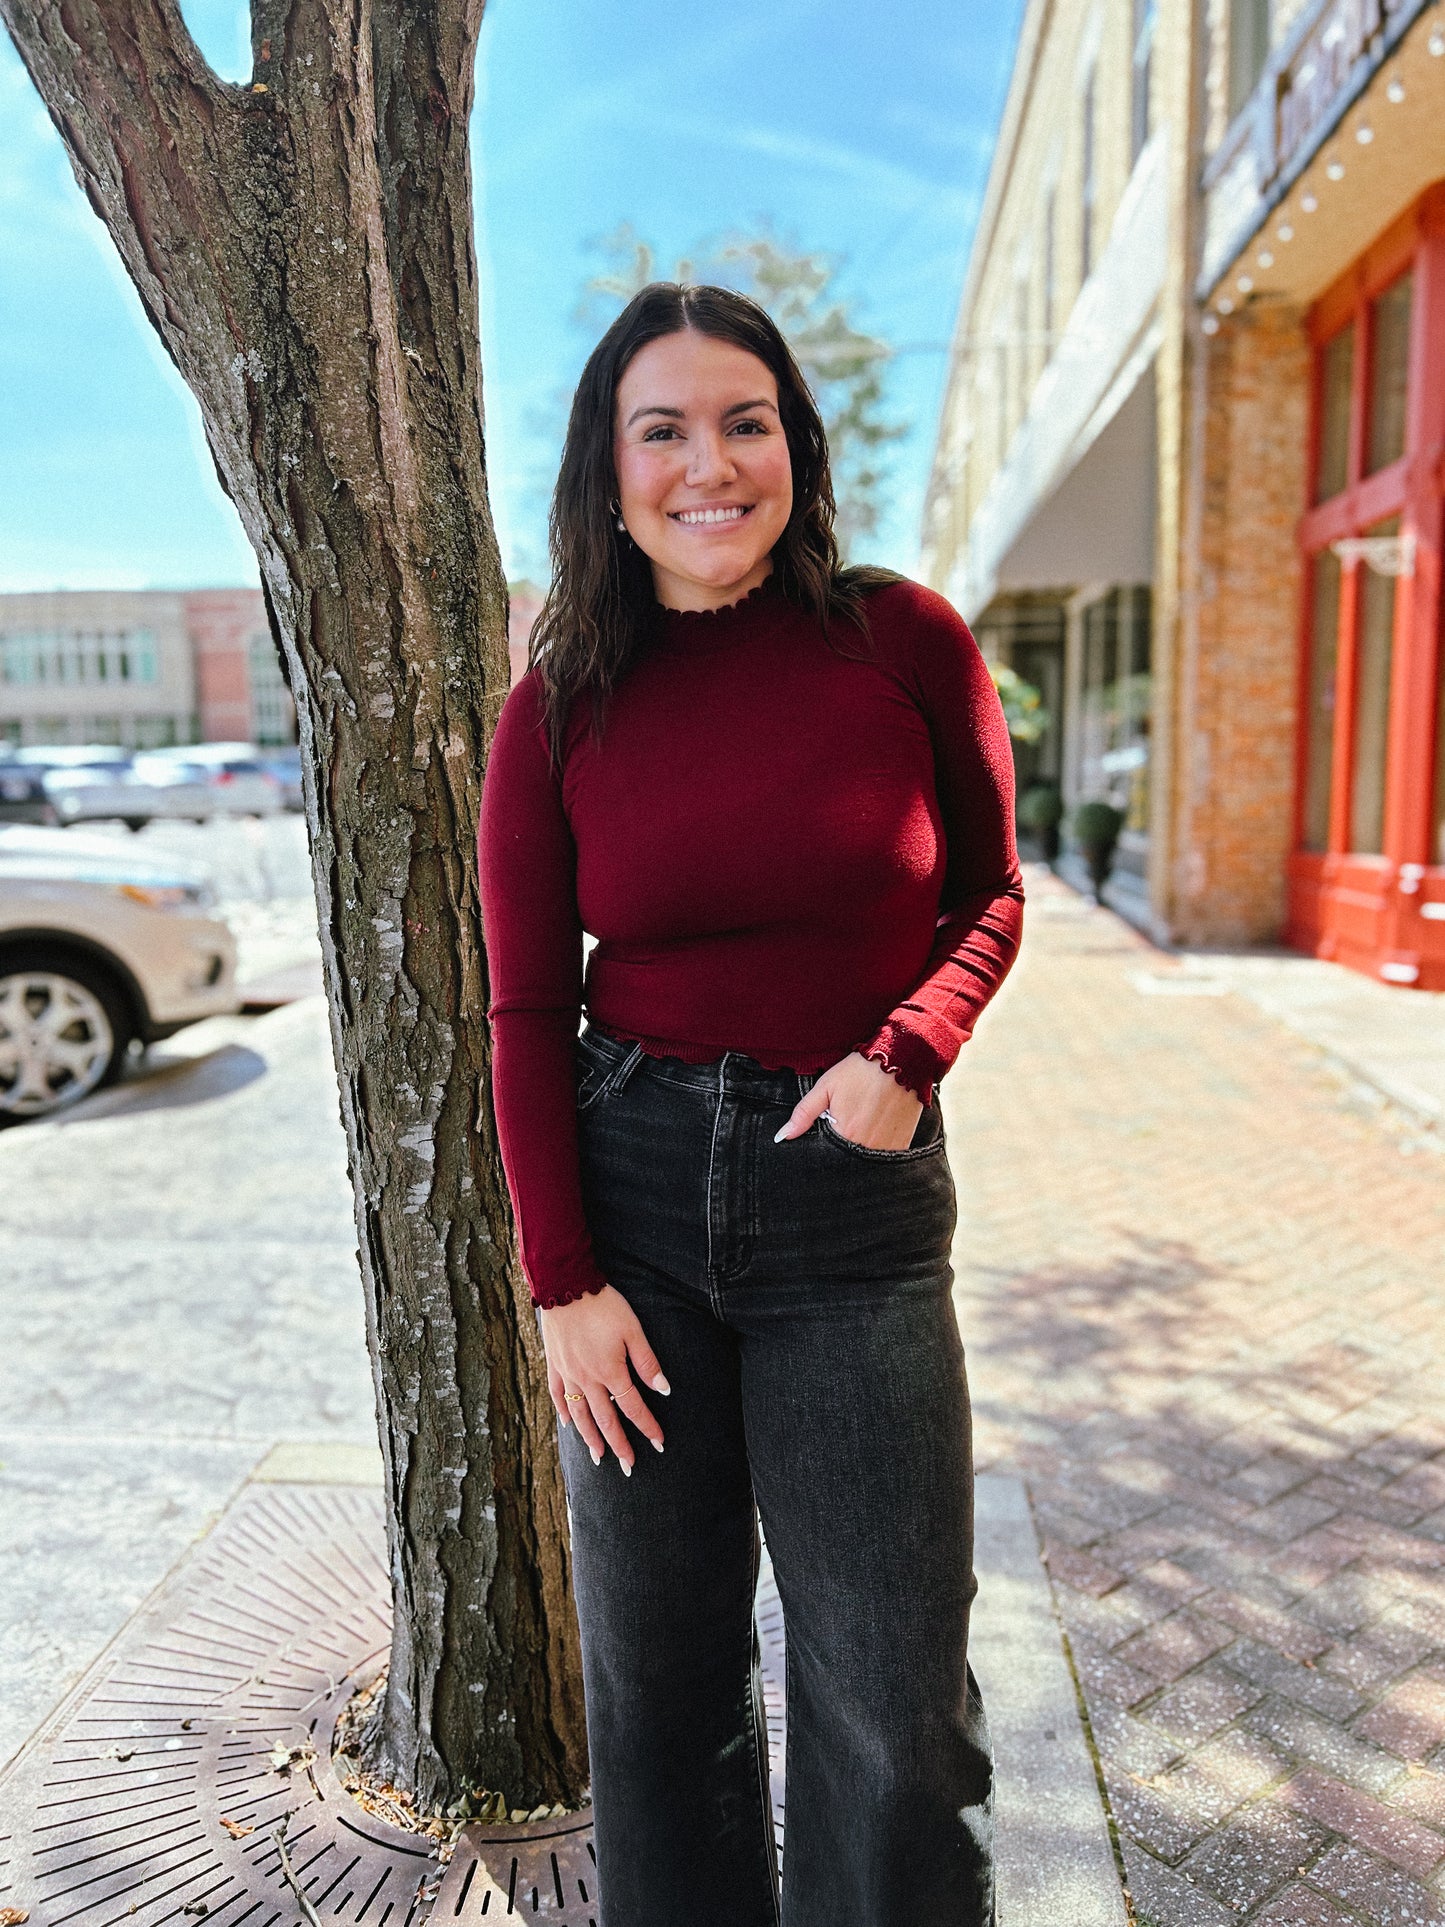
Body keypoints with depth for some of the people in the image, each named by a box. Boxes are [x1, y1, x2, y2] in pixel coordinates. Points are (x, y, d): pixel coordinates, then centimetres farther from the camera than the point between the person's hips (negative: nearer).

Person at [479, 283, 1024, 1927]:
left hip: (854, 1192, -1)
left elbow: (988, 893, 7)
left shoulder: (906, 641, -3)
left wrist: (905, 1054, -12)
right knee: (656, 1669, 17)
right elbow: (526, 1011, 1)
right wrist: (563, 1282, -4)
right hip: (629, 1179, 1)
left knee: (896, 1705, 9)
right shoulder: (559, 705, 0)